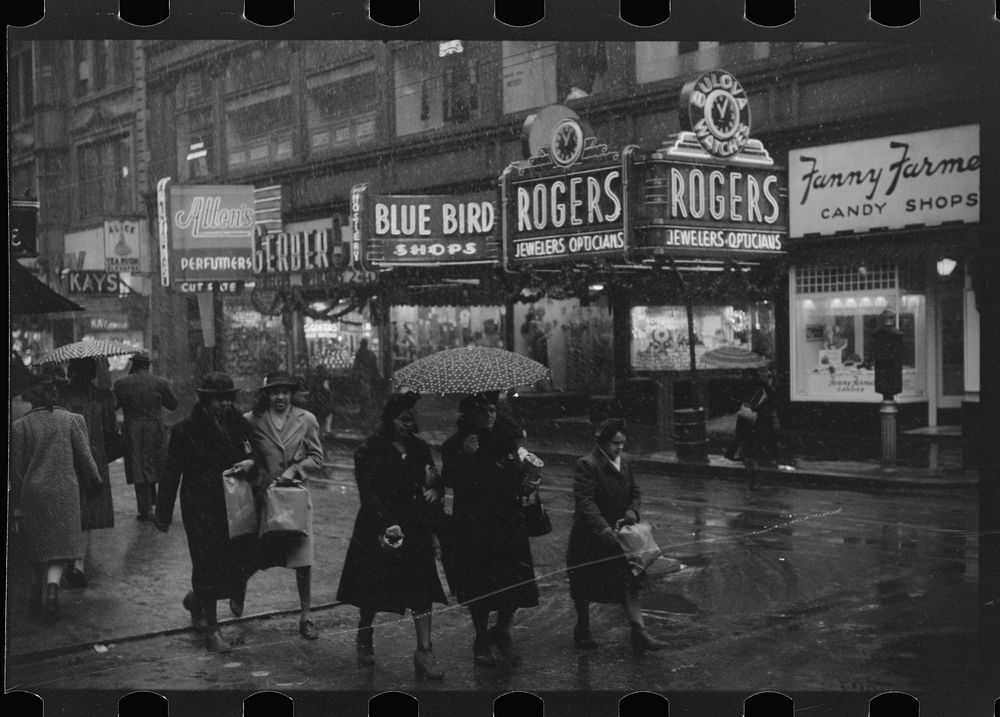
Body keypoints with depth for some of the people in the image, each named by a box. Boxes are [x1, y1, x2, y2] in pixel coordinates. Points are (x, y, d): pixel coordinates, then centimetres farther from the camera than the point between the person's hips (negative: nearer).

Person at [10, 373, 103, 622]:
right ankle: (52, 584, -21)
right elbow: (84, 458, -1)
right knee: (62, 545, 3)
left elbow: (16, 470, 2)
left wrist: (16, 506, 7)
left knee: (37, 546, 16)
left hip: (32, 494, 1)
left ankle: (37, 595, 23)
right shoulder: (72, 420, -2)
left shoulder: (20, 426, 0)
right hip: (65, 492, -1)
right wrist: (95, 483, 16)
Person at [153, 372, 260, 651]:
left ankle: (197, 599, 31)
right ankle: (211, 627, 14)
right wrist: (163, 513, 1)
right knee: (207, 563, -3)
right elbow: (171, 474, -1)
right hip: (201, 510, -4)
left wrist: (251, 465, -9)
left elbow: (260, 459, 16)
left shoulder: (241, 425, 6)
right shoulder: (186, 430, -5)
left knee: (241, 561, 2)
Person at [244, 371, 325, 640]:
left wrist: (292, 472, -10)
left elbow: (317, 460, 4)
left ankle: (305, 616, 9)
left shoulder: (306, 420, 2)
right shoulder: (252, 420, -1)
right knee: (255, 559, 7)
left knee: (303, 561, -3)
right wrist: (261, 482, -8)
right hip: (262, 496, 0)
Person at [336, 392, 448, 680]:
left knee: (421, 590, -5)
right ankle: (365, 639, 32)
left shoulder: (420, 448, 7)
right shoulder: (369, 451, -8)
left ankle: (424, 651, -4)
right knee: (372, 592, 8)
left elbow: (433, 480, 14)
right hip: (379, 528, -3)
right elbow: (369, 494, -13)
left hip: (415, 529, 3)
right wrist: (387, 524, -25)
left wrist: (434, 490, -11)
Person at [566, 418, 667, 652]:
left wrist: (632, 512, -8)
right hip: (590, 538, -5)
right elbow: (585, 502, -27)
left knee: (629, 582, -3)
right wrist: (605, 530, -36)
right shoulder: (587, 465, -19)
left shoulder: (625, 461, 4)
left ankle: (639, 633, -6)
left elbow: (634, 492, 14)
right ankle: (582, 630, 29)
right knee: (585, 588, 11)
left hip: (618, 534, 6)